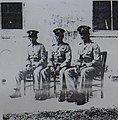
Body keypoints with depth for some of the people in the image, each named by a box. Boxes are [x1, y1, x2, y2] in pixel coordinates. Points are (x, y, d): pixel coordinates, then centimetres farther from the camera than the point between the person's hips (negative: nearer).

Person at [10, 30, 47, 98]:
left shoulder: (41, 46, -2)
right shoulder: (29, 47, 15)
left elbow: (43, 59, -6)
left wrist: (36, 65, -17)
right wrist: (28, 65, 1)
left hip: (39, 65, -6)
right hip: (31, 65, 6)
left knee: (36, 73, -38)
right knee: (20, 74, -15)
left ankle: (37, 92, -41)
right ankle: (18, 92, -11)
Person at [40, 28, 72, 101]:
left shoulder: (66, 46, 3)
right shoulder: (53, 47, 17)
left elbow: (68, 60, -6)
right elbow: (50, 58, 15)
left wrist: (59, 67, -17)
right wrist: (51, 67, -5)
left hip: (63, 66, -5)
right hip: (54, 66, 5)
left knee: (62, 73, -39)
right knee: (44, 72, -23)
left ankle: (62, 93, -39)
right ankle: (46, 92, -23)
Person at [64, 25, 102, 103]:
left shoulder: (94, 45, -5)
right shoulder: (80, 46, 16)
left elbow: (97, 61, -12)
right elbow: (78, 59, 20)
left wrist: (86, 65, -20)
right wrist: (77, 65, -2)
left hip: (94, 67, -7)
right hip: (81, 67, 7)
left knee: (84, 72, -40)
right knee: (67, 72, -12)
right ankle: (74, 93, -20)